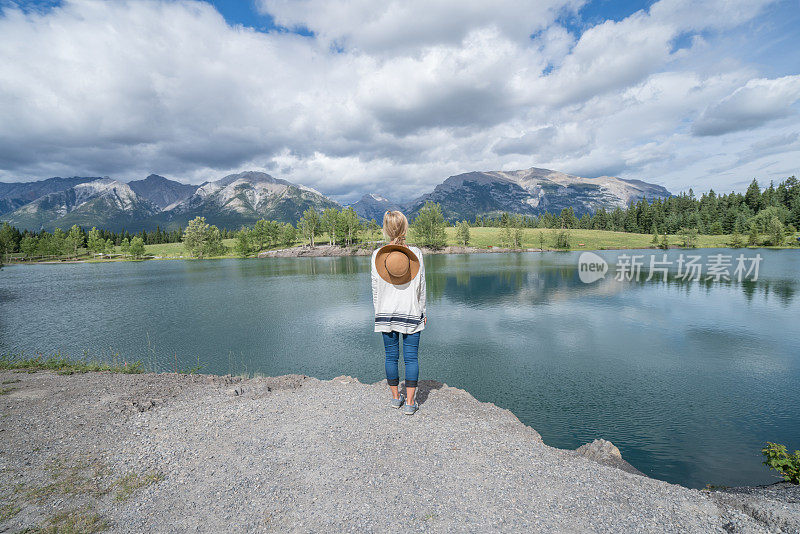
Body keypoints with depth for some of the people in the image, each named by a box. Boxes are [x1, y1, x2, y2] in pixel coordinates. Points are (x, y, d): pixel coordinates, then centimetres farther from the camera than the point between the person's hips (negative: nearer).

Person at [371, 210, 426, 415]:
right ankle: (410, 403, 11)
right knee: (411, 357, 6)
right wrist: (422, 311, 10)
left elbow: (375, 287, 0)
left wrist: (378, 311, 11)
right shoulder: (415, 253, -6)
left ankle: (396, 397, 26)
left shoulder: (377, 255, -5)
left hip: (386, 313, 1)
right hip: (411, 313, -1)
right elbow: (421, 286, 0)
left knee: (391, 356, 12)